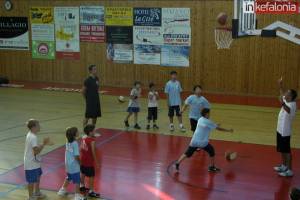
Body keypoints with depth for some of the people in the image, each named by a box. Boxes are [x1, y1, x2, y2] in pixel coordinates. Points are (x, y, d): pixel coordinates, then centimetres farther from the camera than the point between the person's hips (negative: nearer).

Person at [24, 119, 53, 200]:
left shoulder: (31, 134, 4)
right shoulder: (33, 137, -26)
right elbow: (36, 151, -30)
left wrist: (45, 143, 7)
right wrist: (44, 144, -26)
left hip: (35, 162, 10)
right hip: (31, 164, -10)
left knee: (38, 177, 26)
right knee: (32, 181, 5)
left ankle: (37, 193, 44)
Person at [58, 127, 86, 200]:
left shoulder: (68, 142, 0)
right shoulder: (75, 143, -22)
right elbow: (76, 156, -21)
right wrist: (80, 163, -6)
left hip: (68, 165, 8)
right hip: (74, 166, -8)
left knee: (68, 178, 27)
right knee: (77, 181, 4)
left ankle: (62, 190, 39)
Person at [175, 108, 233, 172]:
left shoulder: (200, 119, 9)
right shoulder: (208, 122, -9)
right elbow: (218, 128, 0)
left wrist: (215, 125, 33)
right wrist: (229, 130, 12)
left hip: (194, 142, 5)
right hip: (203, 143, -5)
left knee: (187, 154, 14)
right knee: (211, 151, 18)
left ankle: (177, 164, 8)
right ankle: (211, 167, 24)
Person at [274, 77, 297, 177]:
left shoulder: (292, 104, -24)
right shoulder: (286, 101, 3)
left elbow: (289, 110, -50)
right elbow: (282, 95, 27)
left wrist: (283, 104, -69)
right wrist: (280, 85, 30)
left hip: (285, 132, -9)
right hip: (280, 130, 9)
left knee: (287, 151, -1)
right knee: (282, 150, 21)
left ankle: (289, 170, 7)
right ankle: (283, 166, 36)